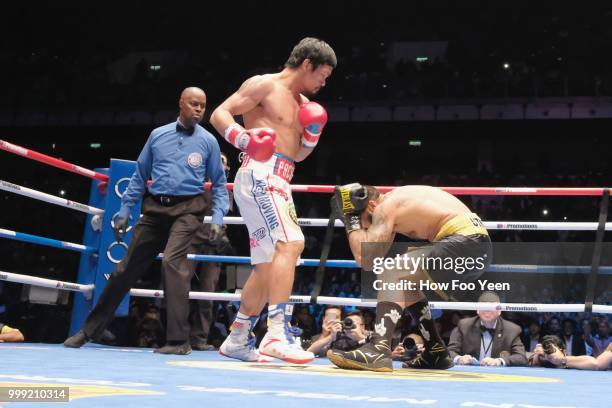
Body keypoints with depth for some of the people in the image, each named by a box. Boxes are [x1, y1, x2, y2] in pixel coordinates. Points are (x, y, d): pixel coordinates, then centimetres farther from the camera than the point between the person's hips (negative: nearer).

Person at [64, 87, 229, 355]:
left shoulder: (208, 141, 2)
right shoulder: (158, 135, 8)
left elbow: (219, 184, 6)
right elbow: (139, 176, 14)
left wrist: (217, 219, -7)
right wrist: (124, 212, 10)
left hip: (187, 209, -3)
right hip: (155, 209, 3)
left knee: (172, 261, -26)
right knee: (127, 267, 7)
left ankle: (179, 341, -20)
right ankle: (90, 330, 20)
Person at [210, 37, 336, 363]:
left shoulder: (304, 103, 23)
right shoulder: (265, 85, -1)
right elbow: (220, 113, -7)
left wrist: (311, 136, 6)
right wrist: (242, 138, -25)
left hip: (279, 184, 10)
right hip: (259, 176, -10)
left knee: (269, 265, 11)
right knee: (291, 243, -26)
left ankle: (237, 339, 21)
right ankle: (277, 334, -31)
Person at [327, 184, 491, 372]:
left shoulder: (385, 207, -6)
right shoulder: (398, 197, 22)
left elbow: (364, 257, -14)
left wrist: (351, 219, -2)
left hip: (465, 242, -10)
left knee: (392, 275, -15)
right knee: (406, 283, 23)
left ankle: (378, 350, -28)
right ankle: (436, 353, 27)